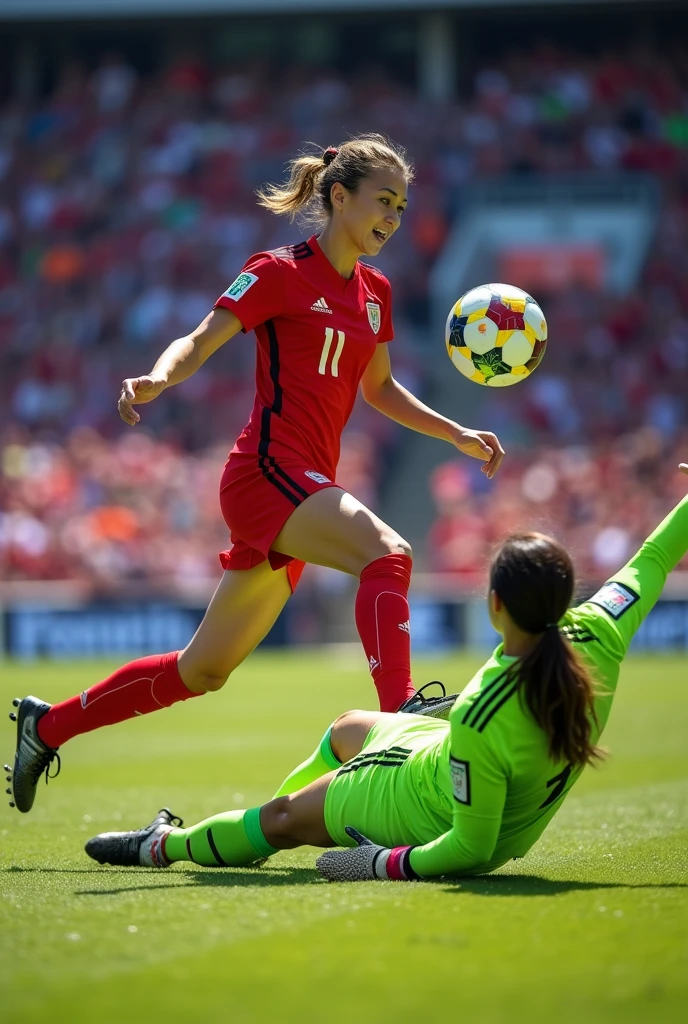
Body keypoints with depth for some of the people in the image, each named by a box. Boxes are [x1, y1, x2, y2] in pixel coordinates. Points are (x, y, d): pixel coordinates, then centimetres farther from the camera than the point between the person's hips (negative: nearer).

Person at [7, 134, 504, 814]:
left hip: (305, 488, 8)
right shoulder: (280, 273, -4)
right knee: (386, 554, -33)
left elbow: (378, 389, 29)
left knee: (203, 669, 13)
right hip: (266, 470, -8)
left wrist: (456, 434, 22)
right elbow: (200, 342, -8)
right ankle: (399, 715, -47)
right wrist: (159, 377, -28)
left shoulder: (374, 292, 17)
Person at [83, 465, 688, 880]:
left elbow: (470, 847, -34)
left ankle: (164, 844, 43)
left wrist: (383, 865, -21)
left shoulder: (480, 718, -43)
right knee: (348, 728, 30)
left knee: (284, 818, 16)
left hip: (423, 809, -8)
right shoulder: (597, 638, -28)